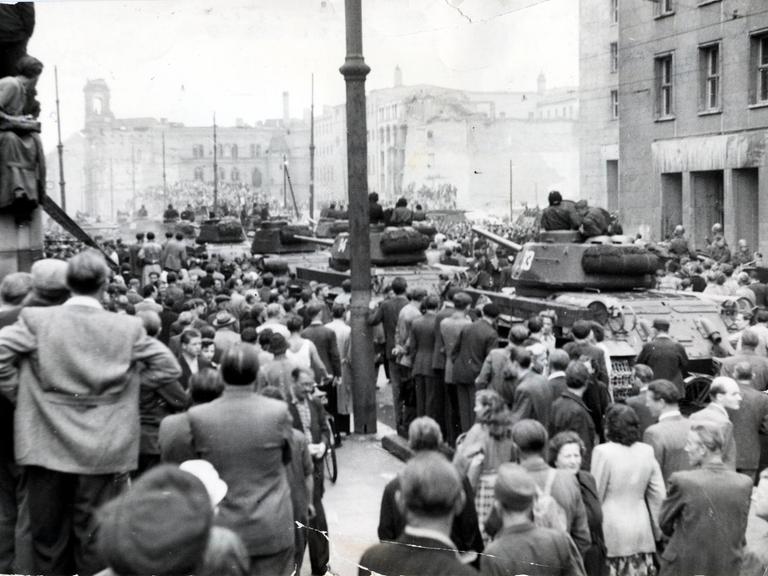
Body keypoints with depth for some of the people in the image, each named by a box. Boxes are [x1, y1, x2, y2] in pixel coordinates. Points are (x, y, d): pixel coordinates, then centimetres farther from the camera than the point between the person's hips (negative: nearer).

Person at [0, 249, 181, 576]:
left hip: (47, 448, 1)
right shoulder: (127, 328, -5)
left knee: (48, 540, 14)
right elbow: (169, 368, 1)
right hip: (103, 454, 0)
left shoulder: (37, 320, -5)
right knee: (95, 542, 9)